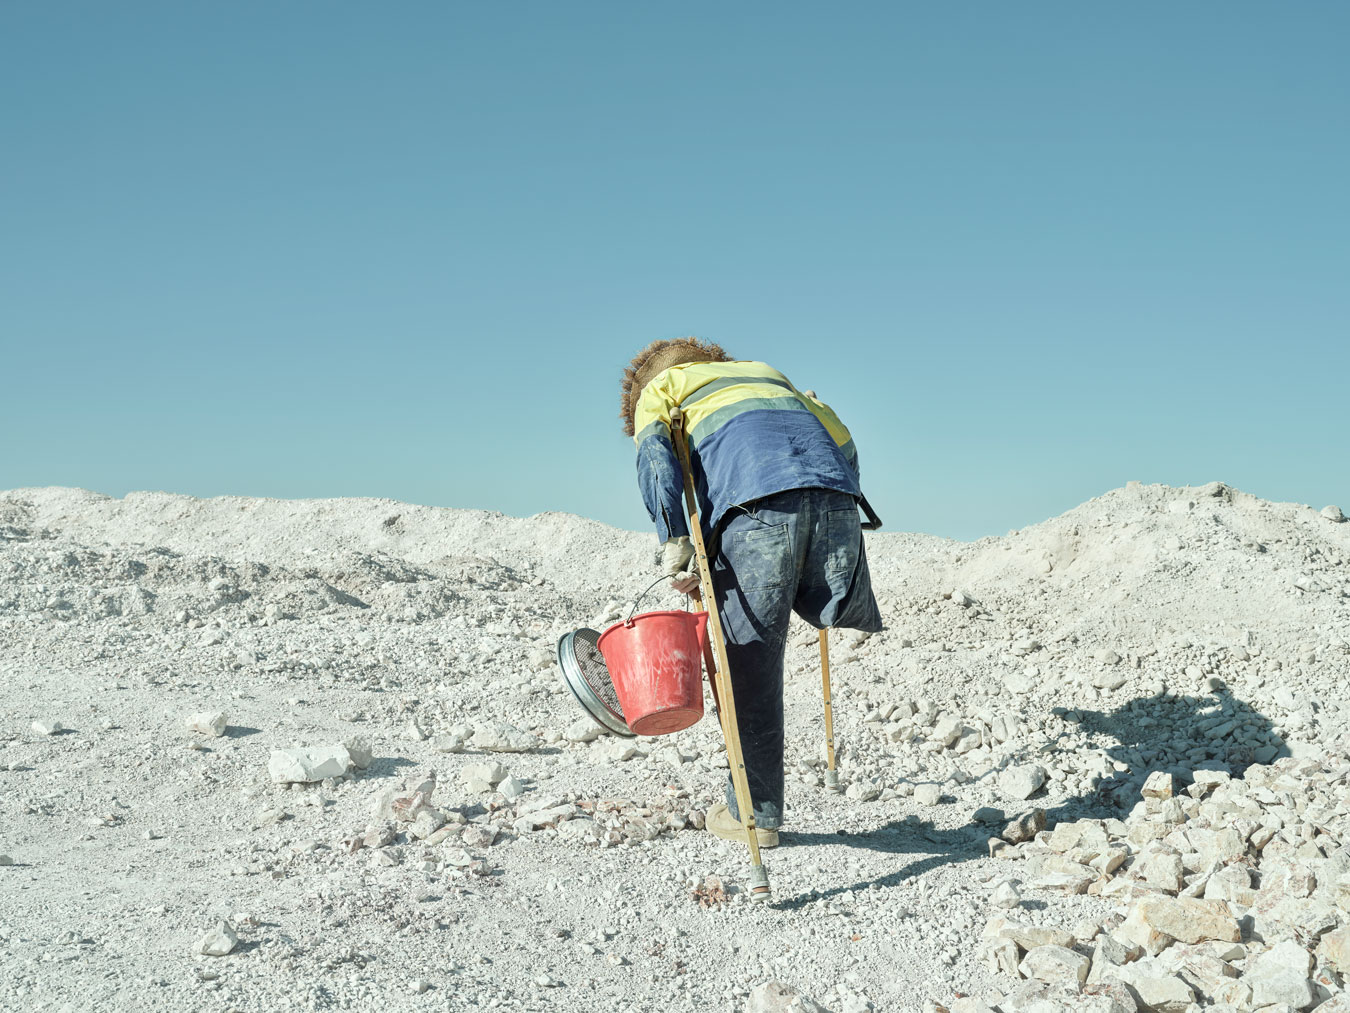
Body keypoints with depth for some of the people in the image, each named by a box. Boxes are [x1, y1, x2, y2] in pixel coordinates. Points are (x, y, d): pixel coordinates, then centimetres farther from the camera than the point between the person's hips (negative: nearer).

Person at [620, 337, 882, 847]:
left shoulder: (659, 387, 27)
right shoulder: (767, 372, 40)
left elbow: (653, 452, 4)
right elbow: (842, 441, 28)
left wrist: (674, 541, -5)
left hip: (755, 500, -3)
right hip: (833, 493, 4)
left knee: (753, 664, 4)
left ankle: (754, 814, 11)